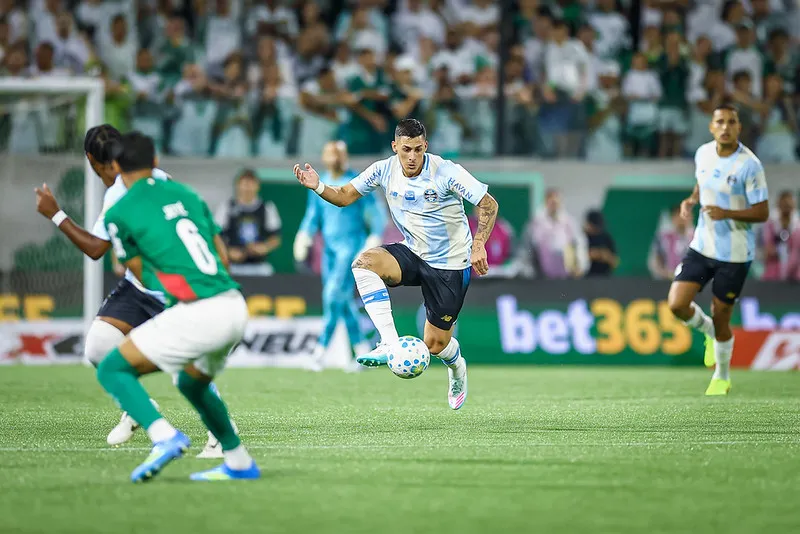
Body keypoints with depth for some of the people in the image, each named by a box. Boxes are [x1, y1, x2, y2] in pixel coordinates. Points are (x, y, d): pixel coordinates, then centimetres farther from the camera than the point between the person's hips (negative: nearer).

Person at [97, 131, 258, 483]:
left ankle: (164, 437, -16)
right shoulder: (185, 194, 18)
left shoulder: (120, 214, 2)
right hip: (235, 306, 7)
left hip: (196, 314, -7)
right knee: (192, 383, 32)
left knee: (112, 370, 4)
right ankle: (239, 463, 32)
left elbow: (144, 278, 12)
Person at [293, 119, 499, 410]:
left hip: (451, 265, -4)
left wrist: (478, 246, -29)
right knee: (364, 261, -28)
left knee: (435, 345, 0)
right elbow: (345, 196, 1)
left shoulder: (446, 172, -19)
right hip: (412, 255, 4)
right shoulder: (384, 170, -8)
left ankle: (457, 369, 39)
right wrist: (318, 187, -19)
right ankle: (389, 344, -31)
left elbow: (489, 205, -16)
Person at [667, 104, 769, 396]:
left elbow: (762, 213, -14)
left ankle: (722, 378, 28)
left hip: (734, 254, -5)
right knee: (676, 305, -8)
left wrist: (727, 213, -29)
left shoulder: (749, 164, -17)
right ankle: (709, 332, 26)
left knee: (720, 319, 3)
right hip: (702, 247, 5)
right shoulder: (703, 153, 1)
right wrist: (691, 200, 0)